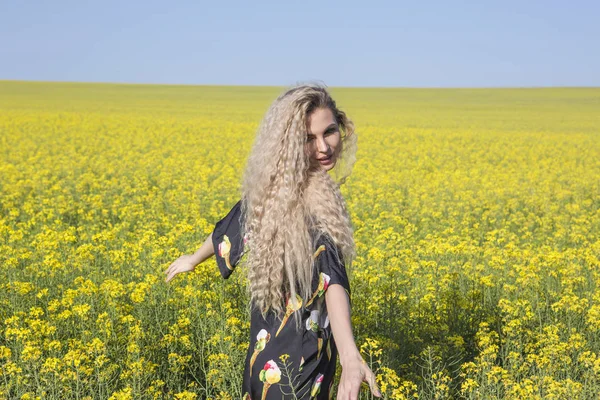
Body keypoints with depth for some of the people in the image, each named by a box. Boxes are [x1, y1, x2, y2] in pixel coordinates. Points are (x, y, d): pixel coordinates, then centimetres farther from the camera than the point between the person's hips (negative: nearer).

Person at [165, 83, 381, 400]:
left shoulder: (271, 187, -3)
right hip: (299, 355, -7)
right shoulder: (315, 199, -25)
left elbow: (231, 228, 14)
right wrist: (350, 355, -52)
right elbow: (330, 278, -39)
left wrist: (193, 259, 33)